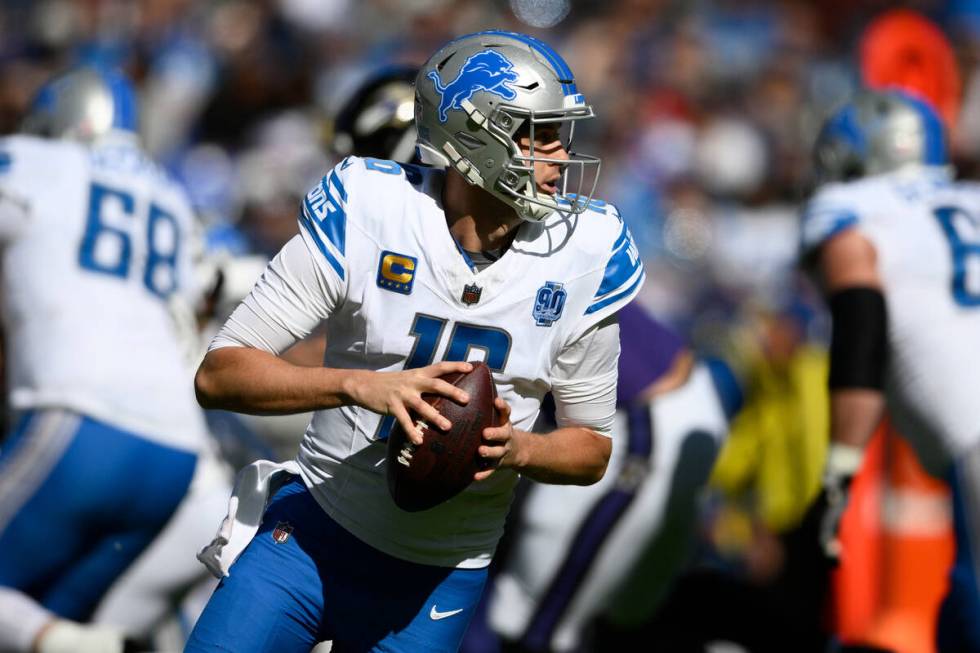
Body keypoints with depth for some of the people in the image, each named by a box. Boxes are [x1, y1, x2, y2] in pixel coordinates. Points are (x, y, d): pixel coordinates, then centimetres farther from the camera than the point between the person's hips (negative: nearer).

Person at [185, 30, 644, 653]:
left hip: (439, 580, 2)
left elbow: (592, 449, 4)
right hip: (310, 531, -2)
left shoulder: (583, 255, -7)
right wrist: (359, 385, -30)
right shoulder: (366, 211, -14)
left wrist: (516, 450, -19)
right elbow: (218, 375, -14)